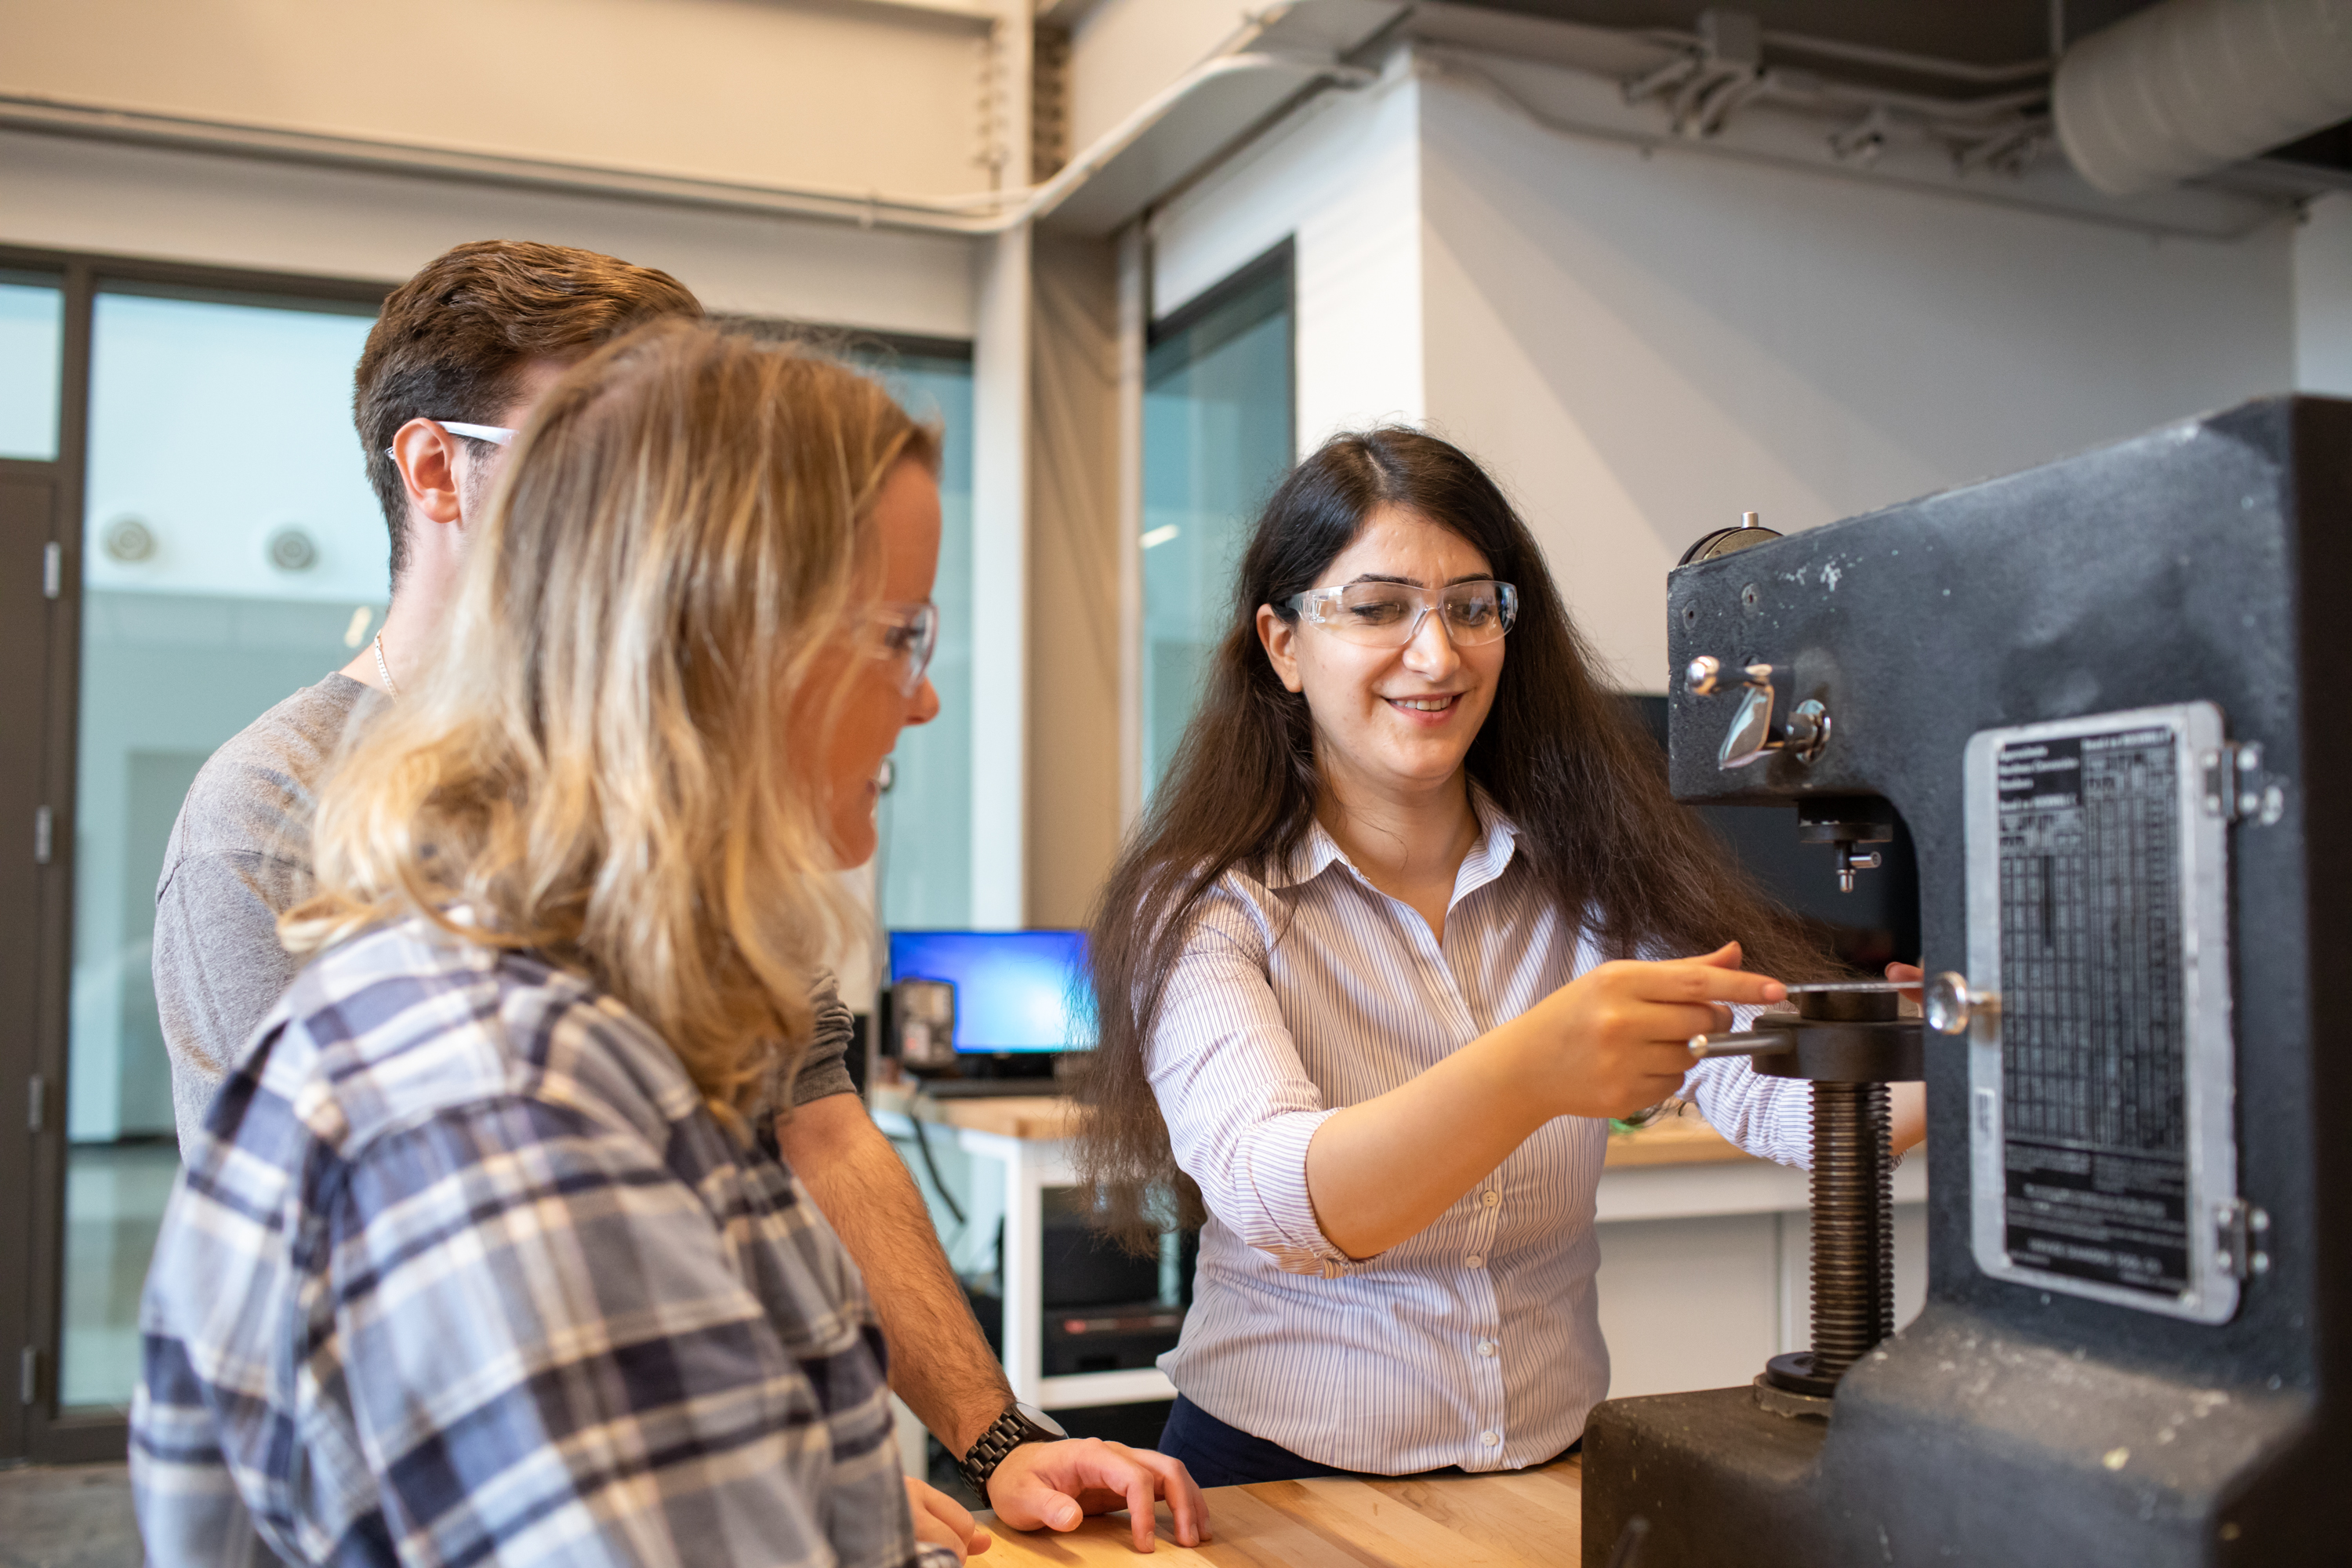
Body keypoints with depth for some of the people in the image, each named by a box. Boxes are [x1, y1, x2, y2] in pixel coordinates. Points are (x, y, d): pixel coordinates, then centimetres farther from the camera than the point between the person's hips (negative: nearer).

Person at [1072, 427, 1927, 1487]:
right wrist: (1524, 1072, -41)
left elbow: (1766, 1080, -13)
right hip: (1282, 1476, -4)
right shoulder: (1205, 910, -8)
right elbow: (1274, 1195, -25)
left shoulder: (1589, 874, 3)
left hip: (1551, 1466, 4)